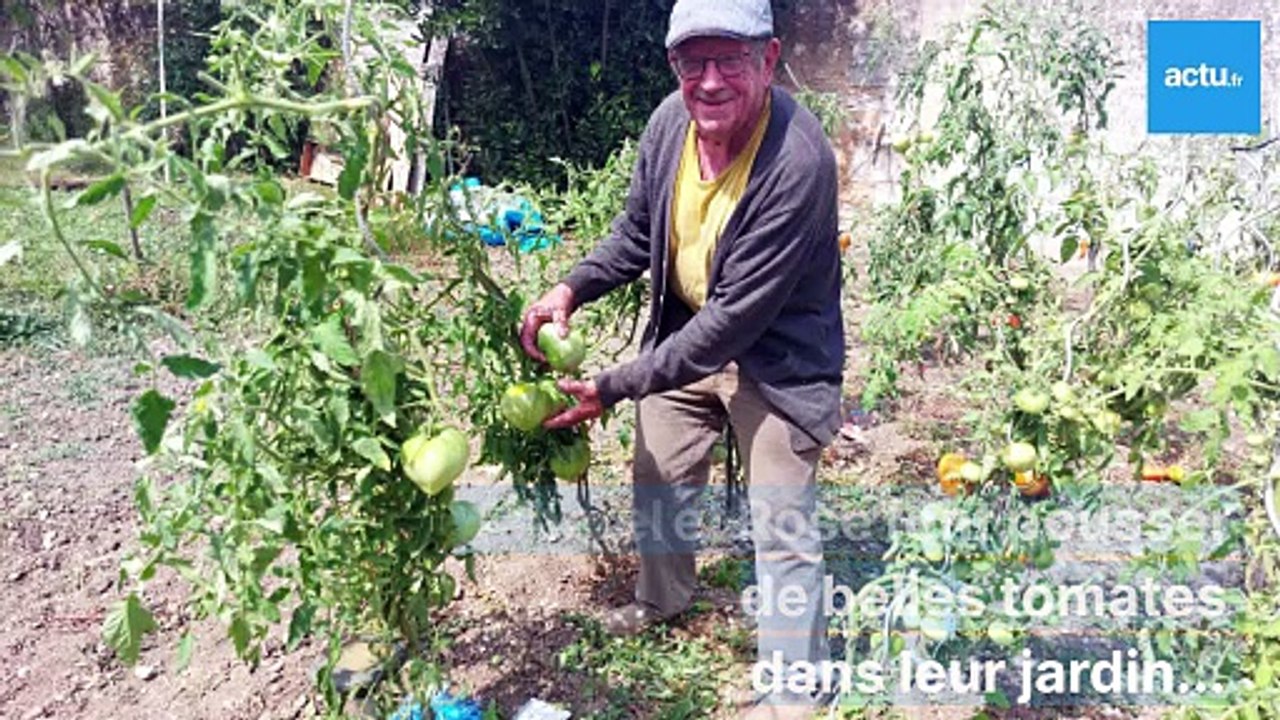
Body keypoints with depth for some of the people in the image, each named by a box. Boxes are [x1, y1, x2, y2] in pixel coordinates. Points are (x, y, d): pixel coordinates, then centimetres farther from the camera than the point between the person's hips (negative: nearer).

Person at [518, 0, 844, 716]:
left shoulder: (798, 162, -32)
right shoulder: (671, 121, -11)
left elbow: (738, 316, -31)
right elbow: (636, 232, 6)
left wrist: (614, 387, -29)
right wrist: (574, 288, -12)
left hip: (776, 355, -6)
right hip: (685, 332, 7)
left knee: (783, 528, -1)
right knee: (658, 481, 20)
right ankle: (663, 599, 49)